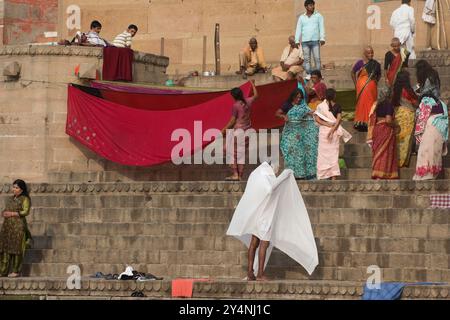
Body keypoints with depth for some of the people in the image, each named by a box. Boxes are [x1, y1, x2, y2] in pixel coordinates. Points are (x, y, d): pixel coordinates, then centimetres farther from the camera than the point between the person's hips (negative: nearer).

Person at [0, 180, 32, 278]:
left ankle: (16, 271, -4)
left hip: (18, 225, -7)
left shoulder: (25, 199, -1)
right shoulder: (10, 199, 20)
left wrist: (12, 214, -13)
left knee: (16, 248, -7)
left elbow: (26, 212, -11)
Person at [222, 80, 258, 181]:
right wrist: (253, 85, 40)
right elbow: (256, 95, 25)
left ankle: (235, 174, -3)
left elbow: (232, 121, -12)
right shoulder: (248, 101, 2)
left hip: (237, 130, -7)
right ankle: (240, 176, 12)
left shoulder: (236, 105, -15)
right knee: (241, 154, 11)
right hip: (246, 130, 7)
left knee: (232, 152, 4)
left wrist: (224, 130, -2)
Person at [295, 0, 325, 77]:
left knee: (317, 58, -7)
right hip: (305, 41, 2)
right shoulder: (301, 17, 12)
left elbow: (321, 27, 1)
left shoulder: (318, 16, 9)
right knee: (307, 59, -1)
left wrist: (322, 38, -11)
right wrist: (297, 41, 0)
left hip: (315, 41, -2)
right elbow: (298, 30, 10)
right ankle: (309, 74, 1)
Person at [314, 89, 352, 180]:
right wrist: (333, 129, -13)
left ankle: (323, 176, 4)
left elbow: (317, 118, -8)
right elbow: (339, 119, -10)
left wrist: (327, 124, -10)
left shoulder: (320, 106, -1)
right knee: (334, 153, 5)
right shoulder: (337, 107, -3)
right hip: (335, 131, 0)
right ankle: (334, 175, 0)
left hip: (323, 130, 0)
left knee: (323, 152, 6)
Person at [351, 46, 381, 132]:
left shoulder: (376, 64, 0)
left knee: (371, 103, 4)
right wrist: (356, 84, 4)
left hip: (372, 87, 2)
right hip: (362, 86, -2)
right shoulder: (360, 63, -5)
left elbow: (379, 74, 16)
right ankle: (361, 122, 9)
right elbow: (353, 73, 7)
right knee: (362, 103, 1)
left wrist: (376, 81, 3)